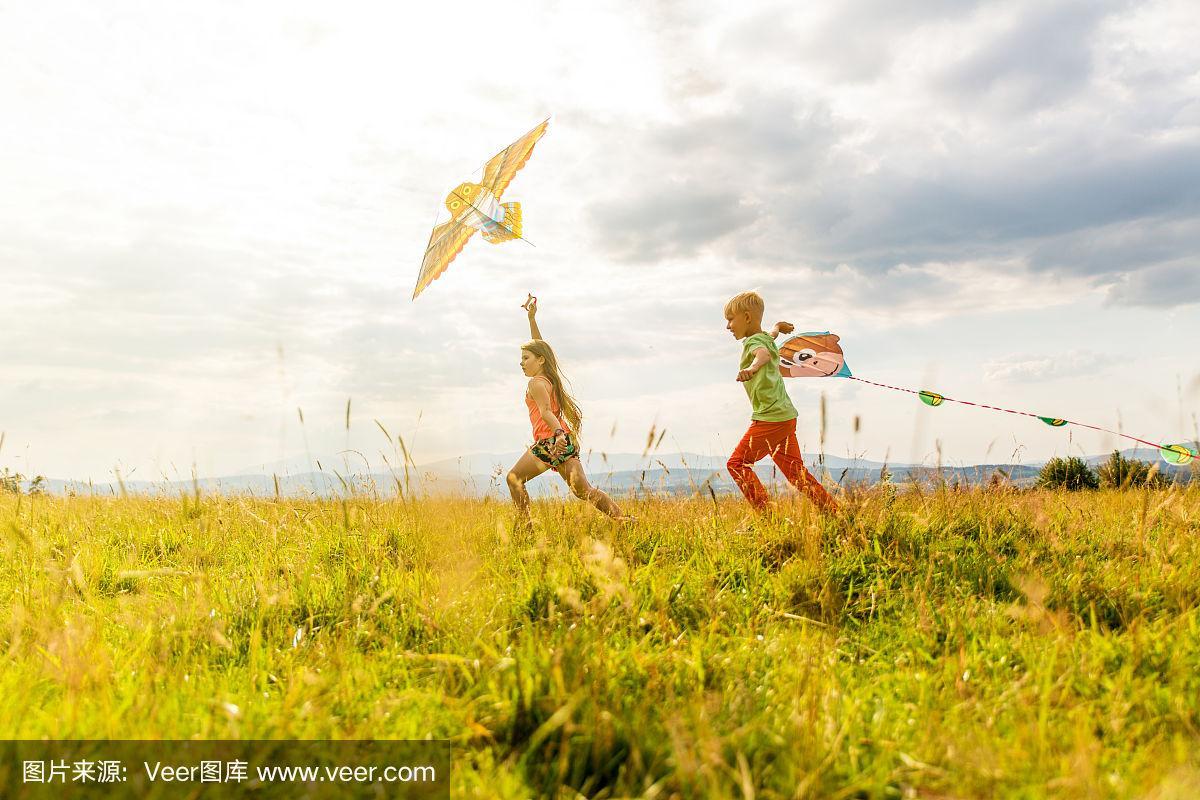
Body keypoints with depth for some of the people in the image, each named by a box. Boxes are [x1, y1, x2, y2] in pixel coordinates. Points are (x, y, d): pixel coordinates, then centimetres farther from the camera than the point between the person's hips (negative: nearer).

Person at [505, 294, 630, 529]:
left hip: (550, 441, -8)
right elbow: (539, 346, 32)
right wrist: (531, 318, 35)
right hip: (566, 442, 8)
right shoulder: (551, 377, 19)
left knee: (514, 479, 7)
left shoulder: (536, 383, -3)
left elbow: (546, 411, -22)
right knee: (583, 490, 0)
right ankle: (621, 518, -14)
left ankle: (524, 525, 1)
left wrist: (558, 434, -36)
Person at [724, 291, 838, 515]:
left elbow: (764, 354, -38)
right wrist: (777, 327, 63)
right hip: (786, 415, 10)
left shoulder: (753, 342, -13)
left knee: (737, 463, -5)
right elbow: (772, 334, 41)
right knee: (795, 470, 13)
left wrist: (752, 367, -58)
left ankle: (765, 513, -8)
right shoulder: (765, 337, 15)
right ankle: (833, 512, 14)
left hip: (770, 419, -10)